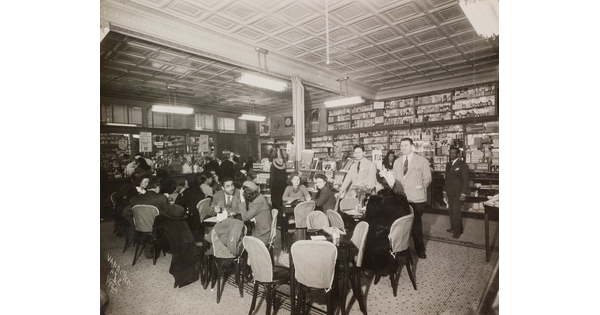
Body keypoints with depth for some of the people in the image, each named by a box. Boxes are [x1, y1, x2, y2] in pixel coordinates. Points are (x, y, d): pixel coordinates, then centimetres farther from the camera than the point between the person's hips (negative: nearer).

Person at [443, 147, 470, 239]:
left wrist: (463, 194, -14)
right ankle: (453, 228, 21)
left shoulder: (463, 165, -6)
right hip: (449, 193, 6)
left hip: (457, 193, -6)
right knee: (451, 211, 8)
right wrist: (445, 191, 13)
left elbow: (466, 180, -9)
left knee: (456, 212, -3)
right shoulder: (448, 164, 13)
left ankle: (457, 231, 9)